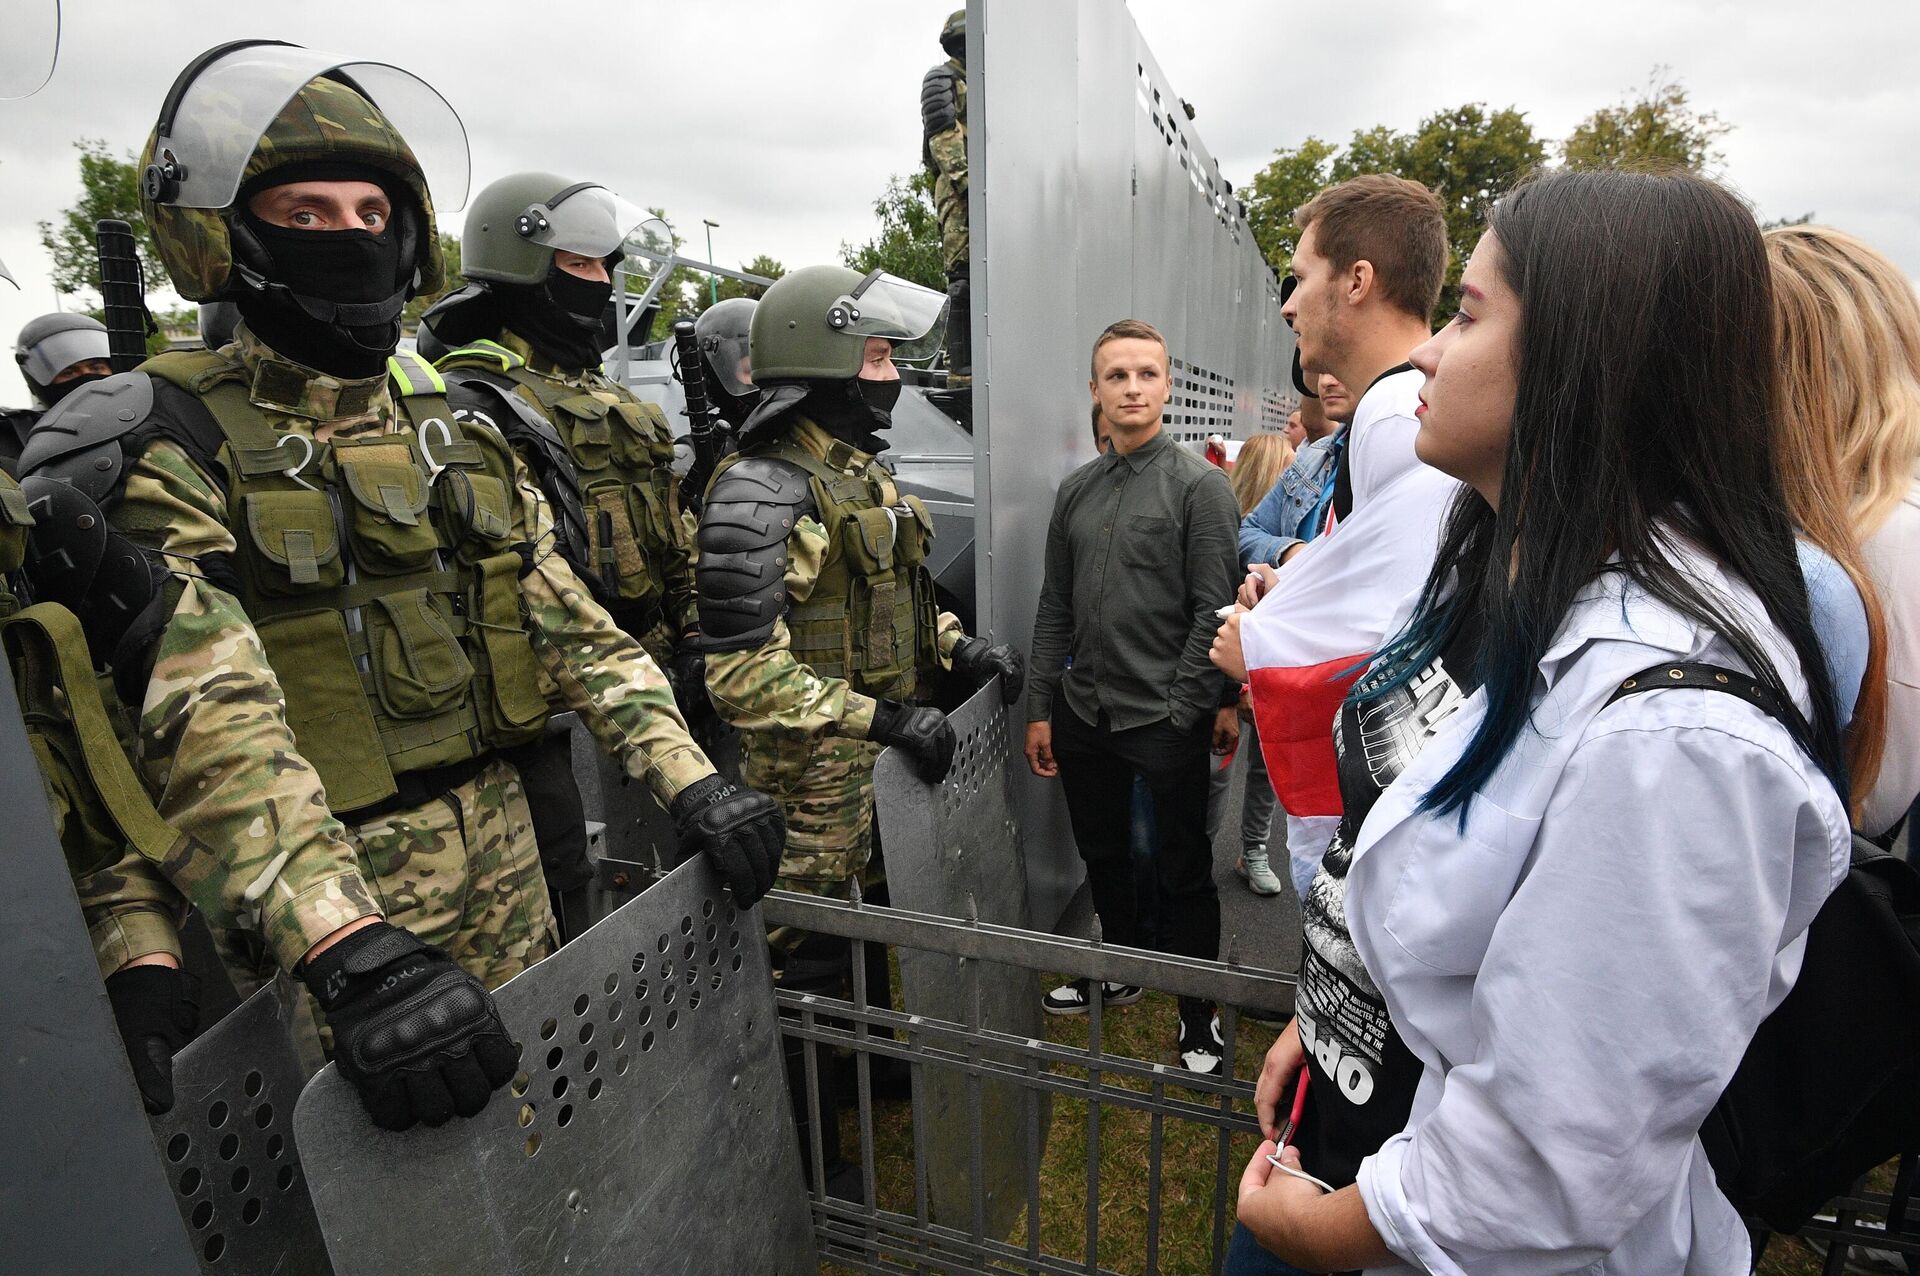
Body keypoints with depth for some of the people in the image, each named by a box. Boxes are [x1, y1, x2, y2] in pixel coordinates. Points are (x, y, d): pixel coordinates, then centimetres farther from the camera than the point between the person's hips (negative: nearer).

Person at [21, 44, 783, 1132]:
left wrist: (692, 781, -8)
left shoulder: (456, 433, 7)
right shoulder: (170, 448, -11)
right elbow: (210, 724, -25)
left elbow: (575, 623, 3)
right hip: (325, 894, -5)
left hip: (507, 864, 5)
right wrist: (355, 951, -38)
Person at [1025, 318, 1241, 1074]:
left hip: (1165, 719, -5)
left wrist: (1189, 709, -13)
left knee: (1183, 869, 8)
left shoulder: (1199, 485, -6)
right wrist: (1041, 708, 9)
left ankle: (1198, 1014, 27)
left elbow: (1214, 609, -10)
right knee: (1101, 854, 20)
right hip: (1082, 714, 5)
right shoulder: (1076, 491, 9)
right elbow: (1055, 607, 10)